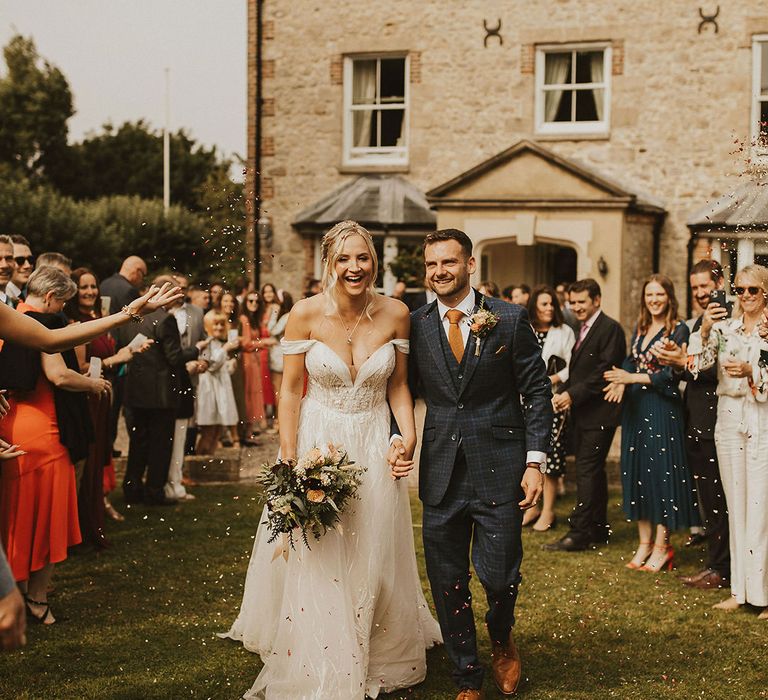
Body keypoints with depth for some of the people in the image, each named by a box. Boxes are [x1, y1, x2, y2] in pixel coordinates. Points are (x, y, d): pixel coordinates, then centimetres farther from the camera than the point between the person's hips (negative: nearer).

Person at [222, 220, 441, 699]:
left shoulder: (396, 314, -7)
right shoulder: (306, 314, -12)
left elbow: (398, 385, 5)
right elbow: (290, 390, -7)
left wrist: (409, 435, -10)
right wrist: (289, 461, -11)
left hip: (374, 446, 2)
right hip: (317, 441, -1)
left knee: (373, 563, 12)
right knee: (315, 563, 5)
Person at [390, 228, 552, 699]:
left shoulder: (510, 319, -2)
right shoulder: (417, 326, 4)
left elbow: (537, 392, -1)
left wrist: (535, 462, -6)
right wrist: (401, 437, -6)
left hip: (499, 470, -2)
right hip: (441, 473, 3)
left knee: (499, 575, -3)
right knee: (447, 583, 7)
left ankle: (503, 639, 31)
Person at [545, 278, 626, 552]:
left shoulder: (610, 328, -12)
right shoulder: (582, 329, 17)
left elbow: (605, 372, -18)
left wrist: (572, 394, -18)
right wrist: (561, 393, 3)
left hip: (598, 413, -9)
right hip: (581, 413, 9)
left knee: (587, 471, -10)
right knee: (592, 471, 14)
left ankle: (579, 534, -9)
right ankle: (598, 528, 22)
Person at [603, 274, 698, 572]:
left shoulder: (679, 330, -7)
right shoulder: (640, 329, 13)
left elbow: (671, 374, -13)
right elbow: (629, 362, 8)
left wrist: (632, 378, -21)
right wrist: (620, 384, -13)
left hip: (662, 409, -7)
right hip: (635, 407, 7)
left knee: (661, 470, -4)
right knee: (637, 469, 8)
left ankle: (661, 546, 3)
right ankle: (644, 543, 16)